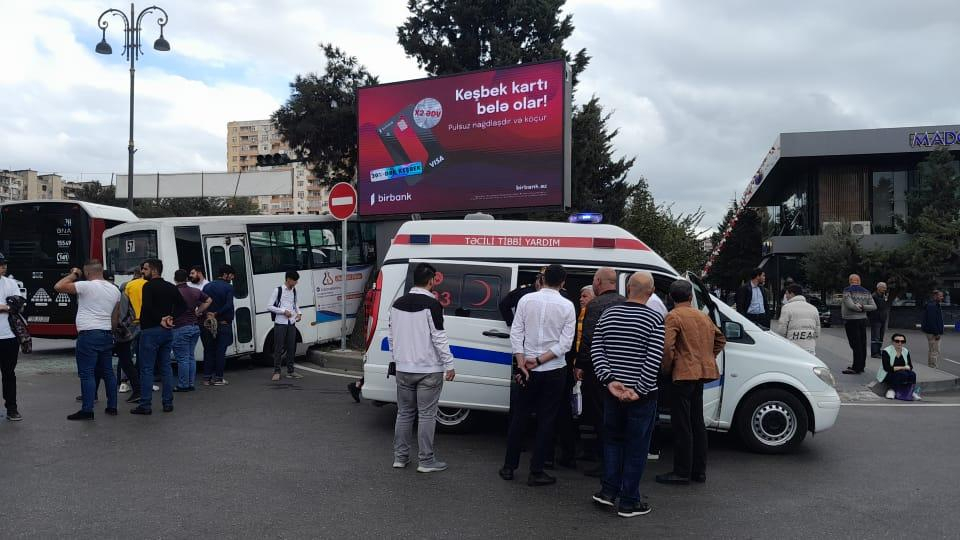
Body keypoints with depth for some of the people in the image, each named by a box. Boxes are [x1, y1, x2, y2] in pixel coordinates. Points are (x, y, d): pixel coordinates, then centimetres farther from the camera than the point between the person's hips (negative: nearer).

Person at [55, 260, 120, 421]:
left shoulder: (85, 286, -10)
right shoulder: (115, 290, 11)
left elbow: (58, 287, -12)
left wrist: (73, 275, 2)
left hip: (88, 335, -7)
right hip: (106, 335, 7)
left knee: (87, 373, -4)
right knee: (107, 371, 13)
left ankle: (87, 410, -4)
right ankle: (112, 406, 18)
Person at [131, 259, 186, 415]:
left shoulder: (149, 286, -10)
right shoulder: (170, 287, 12)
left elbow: (147, 307, -23)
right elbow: (183, 306, 10)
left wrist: (160, 319, -13)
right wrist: (171, 317, -1)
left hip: (151, 330, -7)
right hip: (167, 331, 7)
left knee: (147, 368, -2)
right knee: (166, 367, 11)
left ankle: (145, 405, -1)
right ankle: (168, 403, 13)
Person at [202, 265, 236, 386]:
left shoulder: (207, 286, 10)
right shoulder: (228, 287, -7)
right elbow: (229, 305, -19)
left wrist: (208, 314, -7)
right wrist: (216, 314, -12)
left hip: (207, 324, 5)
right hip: (223, 324, -5)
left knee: (208, 350, 10)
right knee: (221, 351, 1)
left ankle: (207, 377, 11)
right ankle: (218, 378, 2)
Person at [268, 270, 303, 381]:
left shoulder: (294, 291, 11)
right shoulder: (278, 290, -8)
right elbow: (269, 306, -9)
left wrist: (299, 313, 6)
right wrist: (283, 311, -15)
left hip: (291, 323, 6)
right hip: (280, 323, -6)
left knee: (291, 347, 7)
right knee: (279, 348, -2)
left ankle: (290, 371, 15)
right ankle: (276, 372, 5)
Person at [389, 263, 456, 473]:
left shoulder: (398, 304, 7)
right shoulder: (432, 304, -14)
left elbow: (391, 335, 14)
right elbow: (439, 337, -16)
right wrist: (449, 365, -10)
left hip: (403, 369, 6)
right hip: (428, 370, -6)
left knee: (404, 413, 14)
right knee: (426, 415, 1)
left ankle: (400, 457, 20)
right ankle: (426, 461, 6)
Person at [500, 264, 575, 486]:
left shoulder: (526, 300, -2)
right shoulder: (567, 306, -6)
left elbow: (515, 334, -5)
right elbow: (565, 343, -11)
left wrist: (522, 363, -6)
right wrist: (540, 360, -11)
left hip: (528, 370, 2)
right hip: (554, 371, -2)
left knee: (519, 416, 13)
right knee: (546, 420, 6)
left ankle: (509, 466, 19)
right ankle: (536, 472, 9)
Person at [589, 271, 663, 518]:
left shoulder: (608, 314, 3)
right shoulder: (654, 319, -10)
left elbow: (596, 349, -2)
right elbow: (654, 360, -16)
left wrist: (610, 381, -7)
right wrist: (640, 390, -13)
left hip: (613, 393, 4)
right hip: (642, 396, -4)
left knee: (612, 440, 20)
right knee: (636, 447, 6)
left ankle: (608, 490, 20)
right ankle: (628, 501, 12)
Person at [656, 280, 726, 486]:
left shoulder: (673, 316, -10)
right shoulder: (703, 316, 15)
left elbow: (667, 346, -21)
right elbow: (720, 339, 25)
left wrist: (667, 368, -7)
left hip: (683, 374, -8)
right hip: (702, 373, 8)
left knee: (682, 425, -3)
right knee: (697, 422, 15)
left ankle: (682, 472, 1)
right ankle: (699, 470, 21)